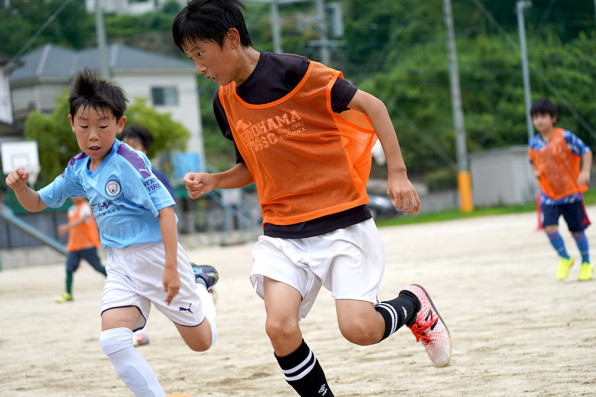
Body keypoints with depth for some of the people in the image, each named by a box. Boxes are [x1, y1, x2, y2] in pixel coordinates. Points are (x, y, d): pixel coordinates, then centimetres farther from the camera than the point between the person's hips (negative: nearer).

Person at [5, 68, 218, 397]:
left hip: (155, 255, -5)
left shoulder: (129, 162, -20)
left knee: (200, 342, 8)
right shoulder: (77, 169, 3)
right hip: (120, 264, 6)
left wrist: (171, 267, -27)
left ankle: (200, 290, 40)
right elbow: (38, 203, 14)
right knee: (113, 340, -17)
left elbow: (165, 209, -23)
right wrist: (20, 187, -10)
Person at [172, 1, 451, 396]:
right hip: (282, 233, 5)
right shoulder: (225, 101, 7)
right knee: (280, 328, -17)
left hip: (343, 221, -5)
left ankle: (413, 305, 17)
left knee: (358, 328, -16)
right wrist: (211, 181, 0)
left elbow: (371, 105, -9)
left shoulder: (292, 71, -13)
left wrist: (398, 173, -13)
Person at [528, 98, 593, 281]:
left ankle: (586, 264, 29)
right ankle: (565, 259, 11)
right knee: (550, 228, -15)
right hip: (548, 194, 3)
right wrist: (536, 172, -2)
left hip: (570, 192, -3)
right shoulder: (533, 144, 1)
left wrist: (585, 171, -22)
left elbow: (586, 151, -7)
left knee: (577, 230, 5)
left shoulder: (565, 137, -11)